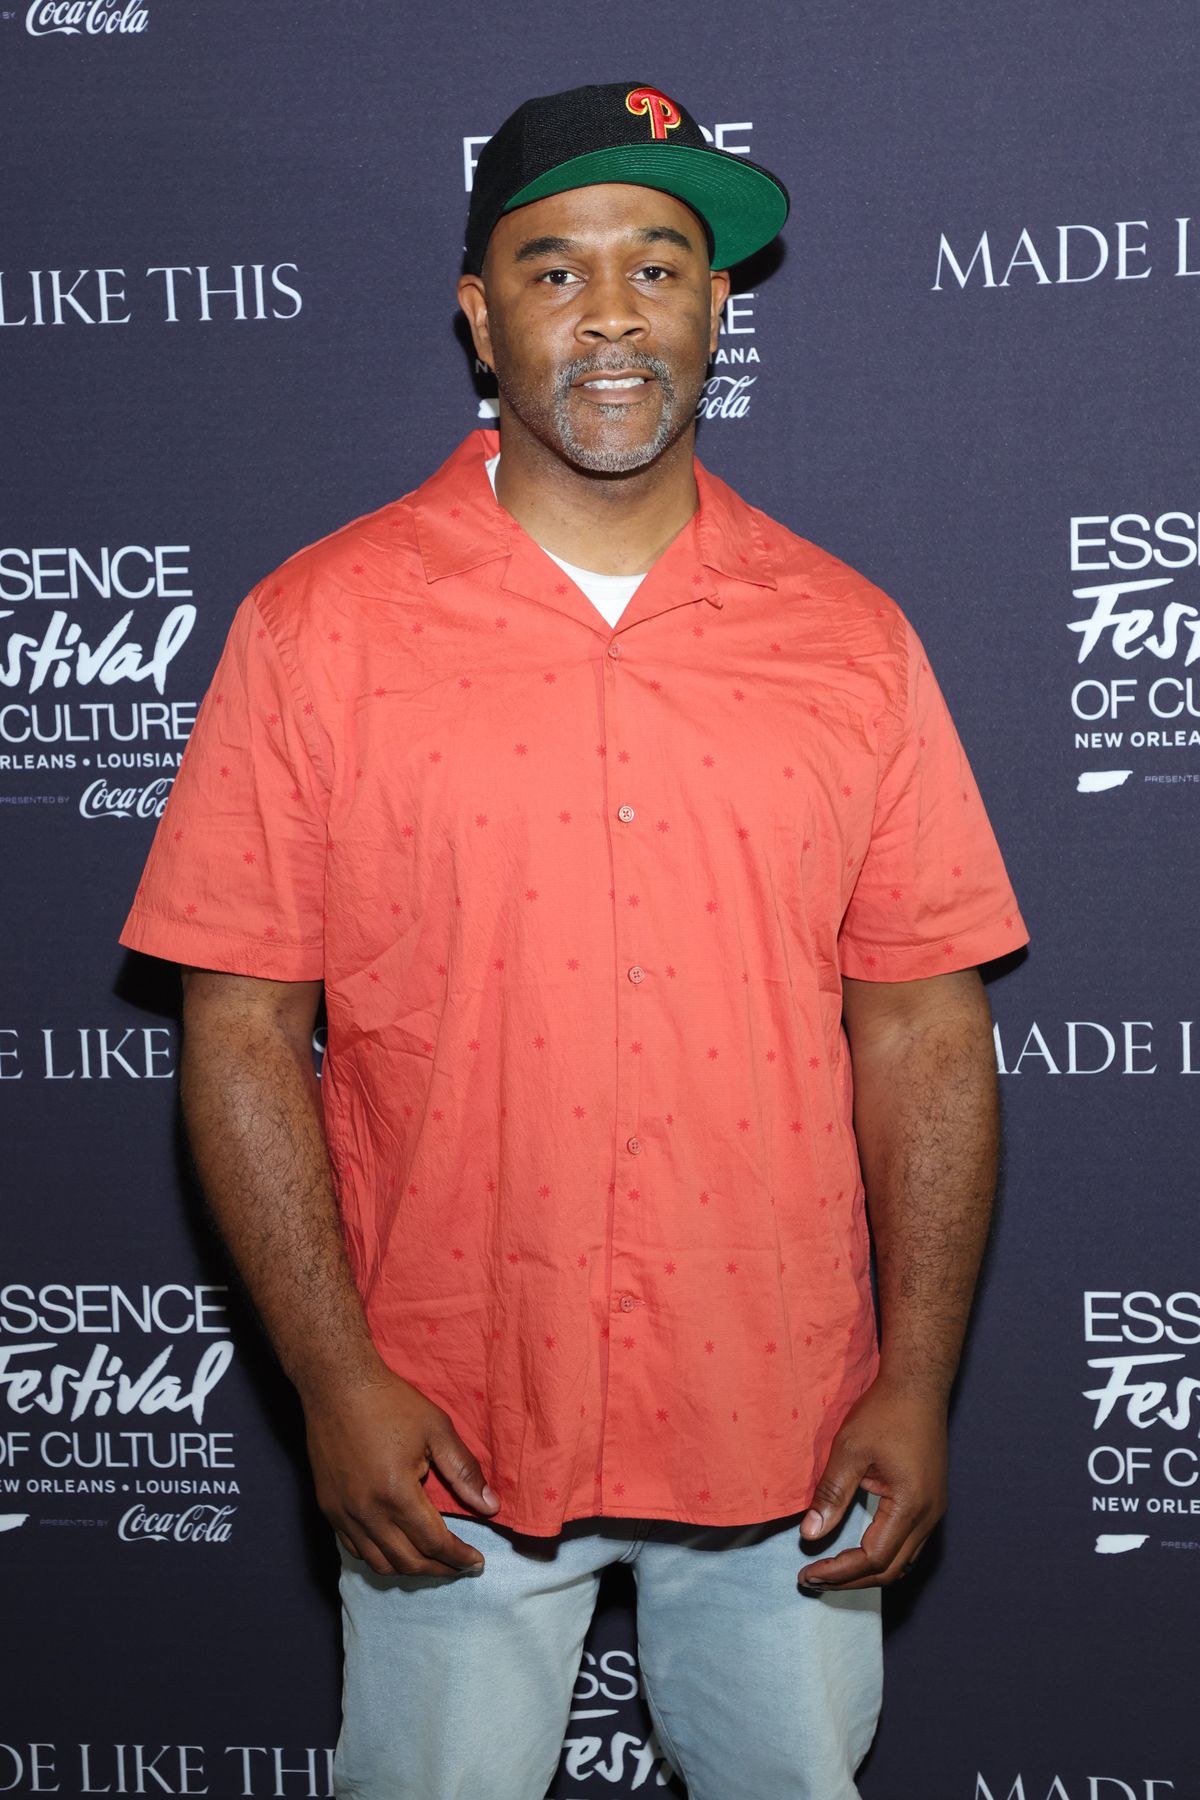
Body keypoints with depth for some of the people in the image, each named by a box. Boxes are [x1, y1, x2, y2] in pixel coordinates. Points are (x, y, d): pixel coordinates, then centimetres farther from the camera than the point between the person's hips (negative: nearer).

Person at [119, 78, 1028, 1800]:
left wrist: (917, 1389, -3)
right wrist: (335, 1381, -10)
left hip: (787, 1424, 2)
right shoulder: (319, 625, -4)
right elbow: (242, 1029, -5)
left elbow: (924, 1031, 2)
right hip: (447, 1438, -1)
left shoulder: (847, 637, 2)